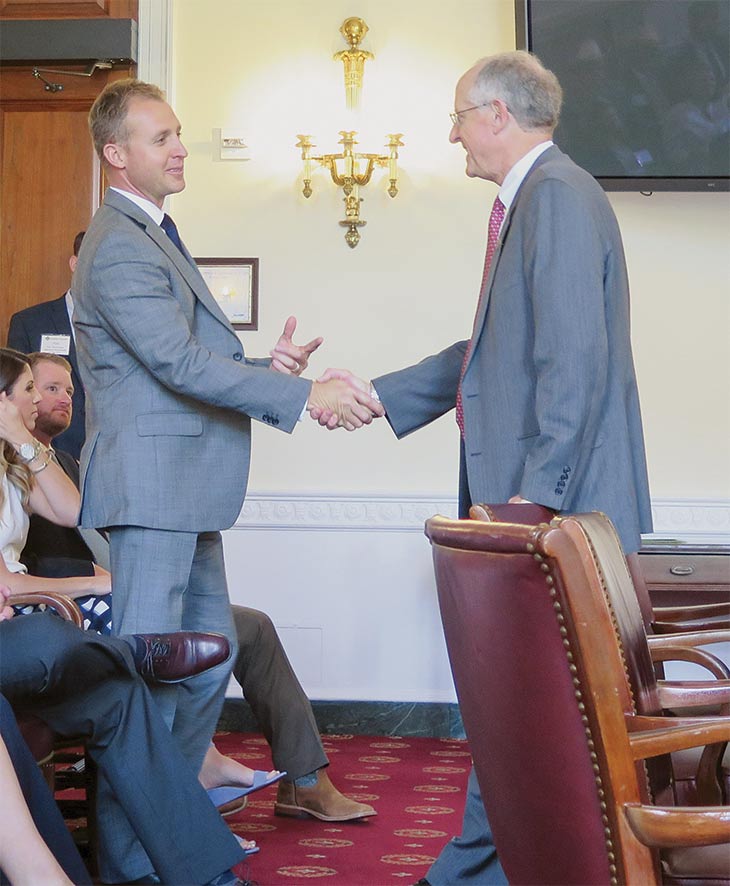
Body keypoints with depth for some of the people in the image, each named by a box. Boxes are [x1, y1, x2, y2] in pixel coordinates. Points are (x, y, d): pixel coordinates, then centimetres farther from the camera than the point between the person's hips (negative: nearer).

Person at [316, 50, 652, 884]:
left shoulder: (558, 194, -13)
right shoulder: (527, 199, 18)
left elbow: (574, 362, -20)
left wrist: (537, 496, -20)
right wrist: (374, 394, 23)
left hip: (555, 501, -10)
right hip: (521, 498, 10)